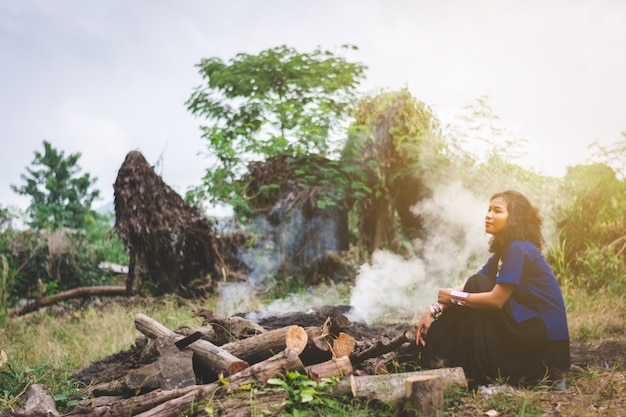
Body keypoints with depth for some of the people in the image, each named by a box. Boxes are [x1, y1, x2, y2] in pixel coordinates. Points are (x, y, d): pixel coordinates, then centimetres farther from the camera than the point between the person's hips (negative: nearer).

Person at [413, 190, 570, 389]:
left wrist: (454, 296, -12)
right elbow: (468, 287, 7)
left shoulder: (519, 250, -17)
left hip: (545, 336, -9)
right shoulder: (503, 251, 12)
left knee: (477, 287, -14)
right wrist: (434, 310, -5)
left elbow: (496, 300, -23)